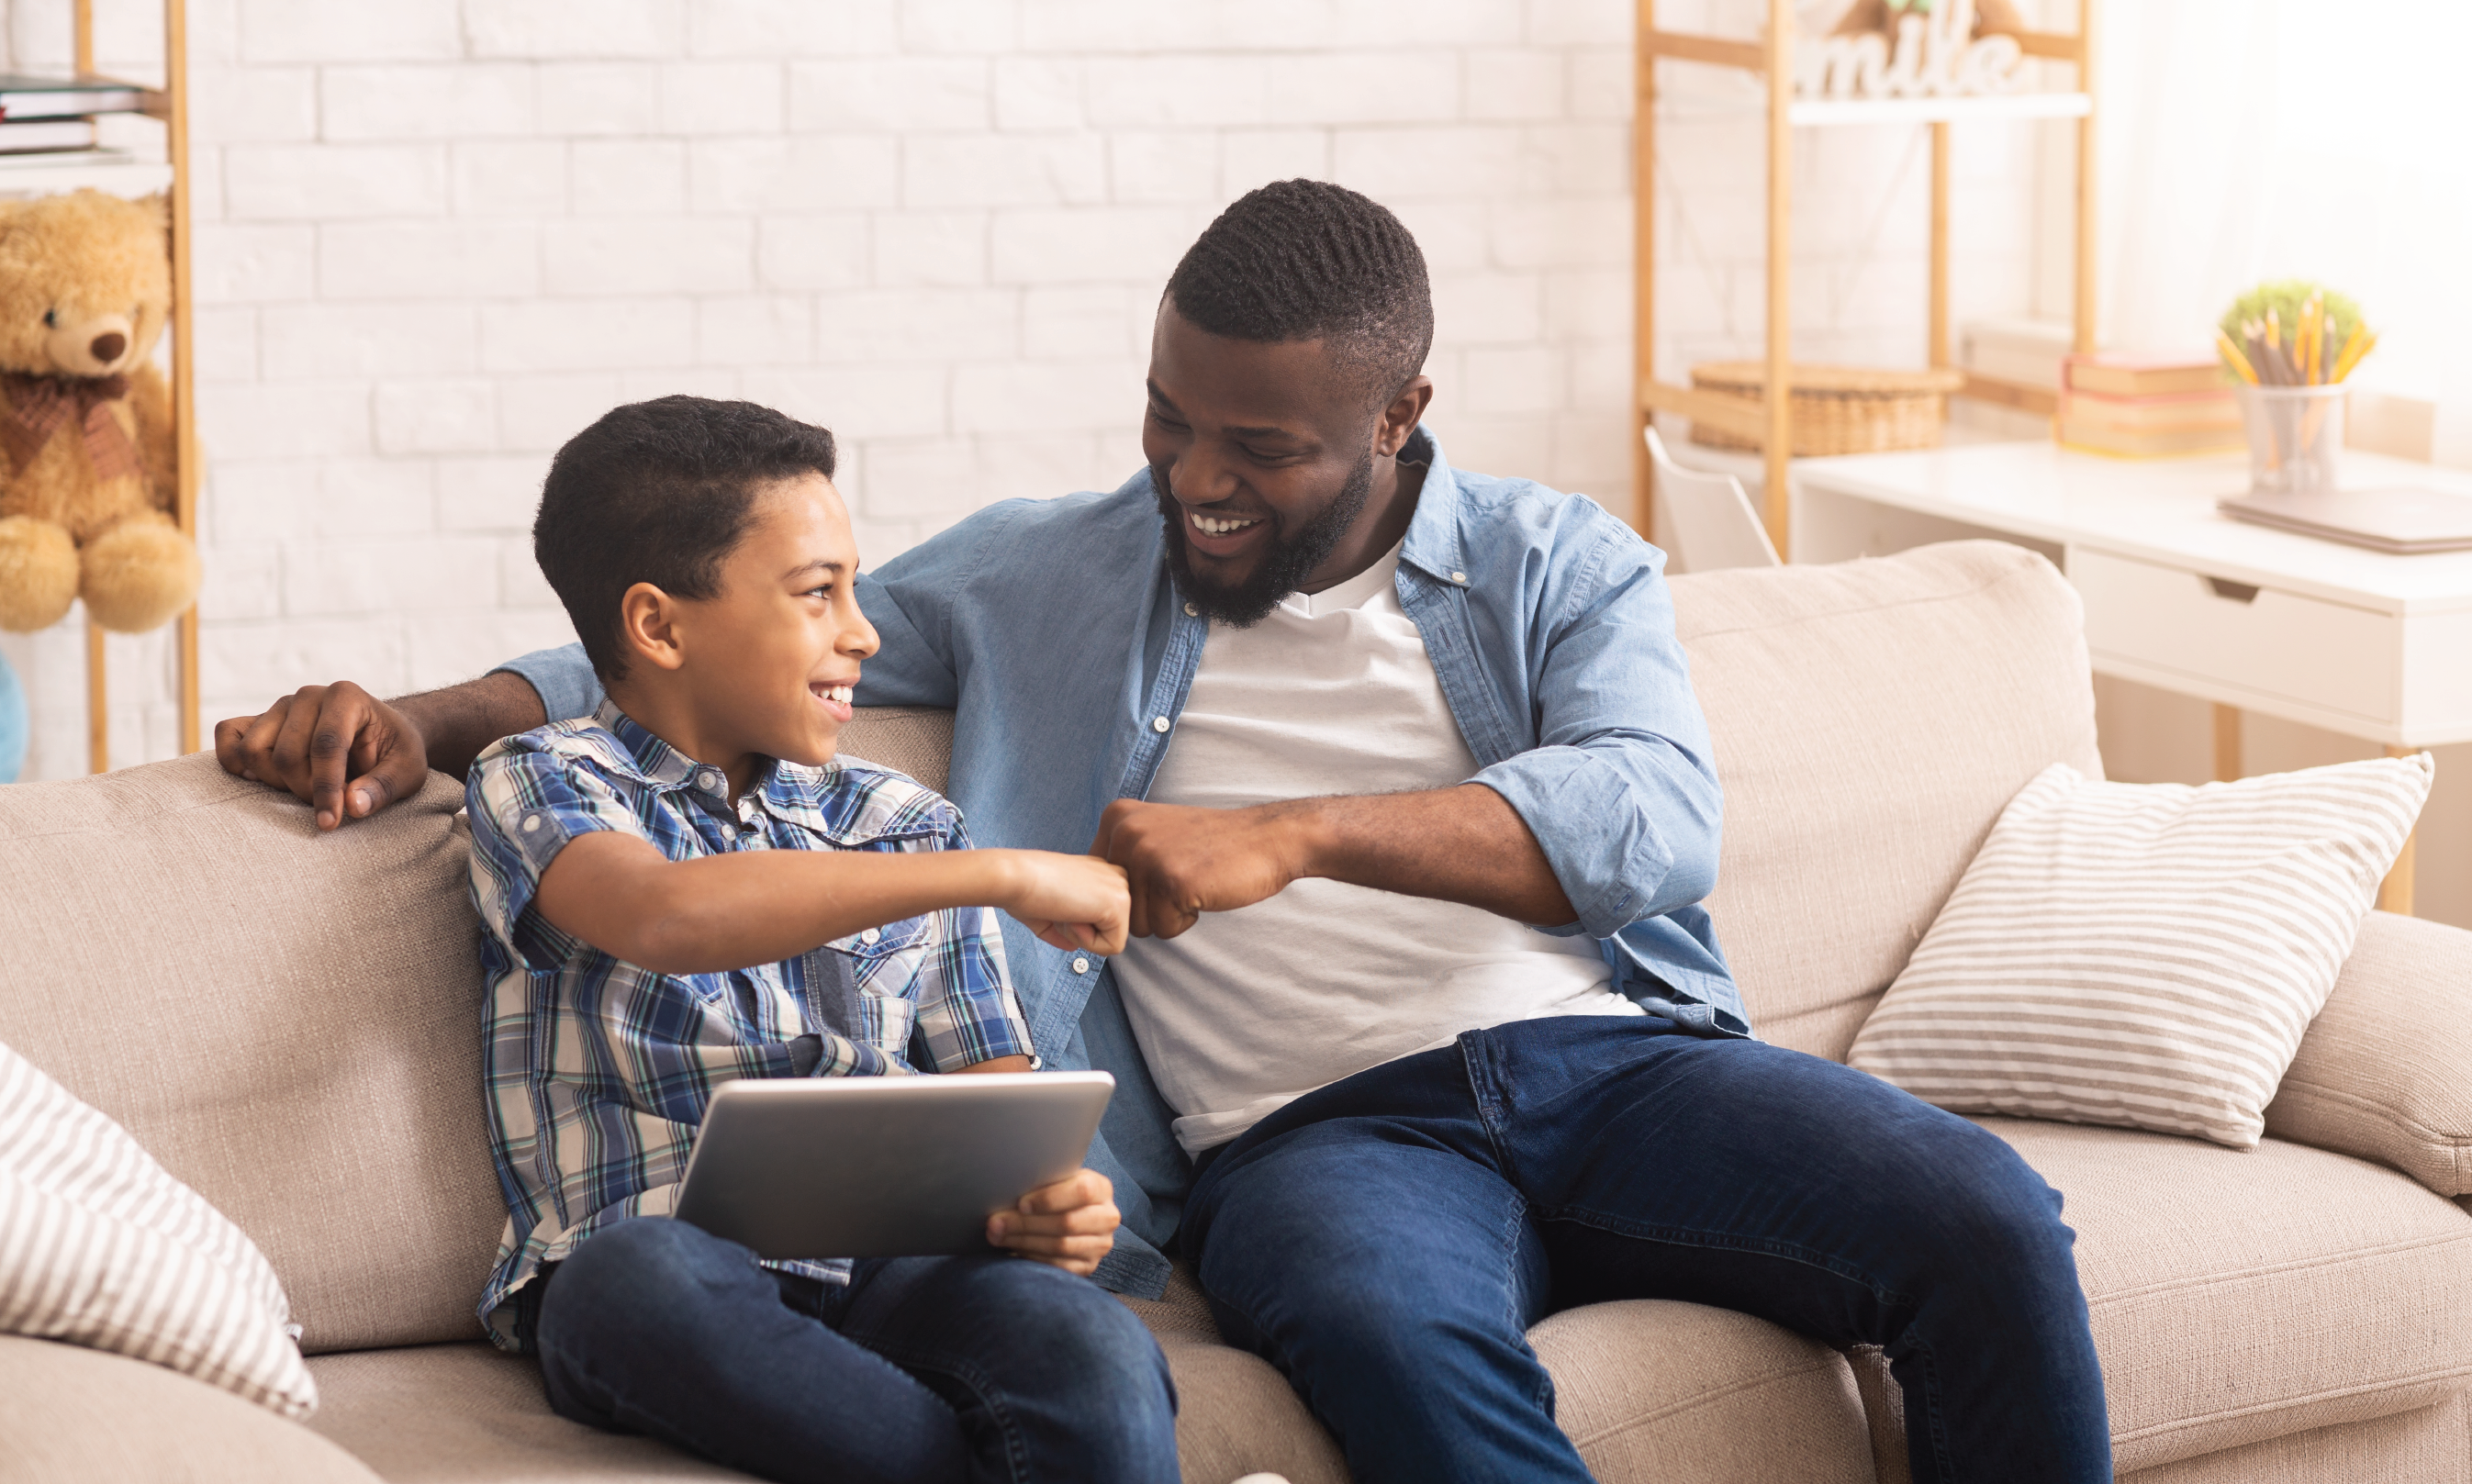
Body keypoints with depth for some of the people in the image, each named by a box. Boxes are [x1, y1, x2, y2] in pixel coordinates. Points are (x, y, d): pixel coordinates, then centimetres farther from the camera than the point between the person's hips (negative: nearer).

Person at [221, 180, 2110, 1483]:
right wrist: (425, 720, 3)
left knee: (1986, 1222, -27)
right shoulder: (1042, 579, 18)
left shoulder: (1562, 566, 14)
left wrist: (1300, 832, -19)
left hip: (1612, 1054, 1)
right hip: (1323, 1129, -1)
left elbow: (1658, 818, -6)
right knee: (1392, 1333, -39)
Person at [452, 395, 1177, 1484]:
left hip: (884, 1271, 2)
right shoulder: (540, 784, 7)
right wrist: (1003, 877, -15)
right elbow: (667, 918, -16)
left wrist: (1042, 1199, -7)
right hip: (651, 1294, -2)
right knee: (633, 1272, -40)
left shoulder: (904, 828, 23)